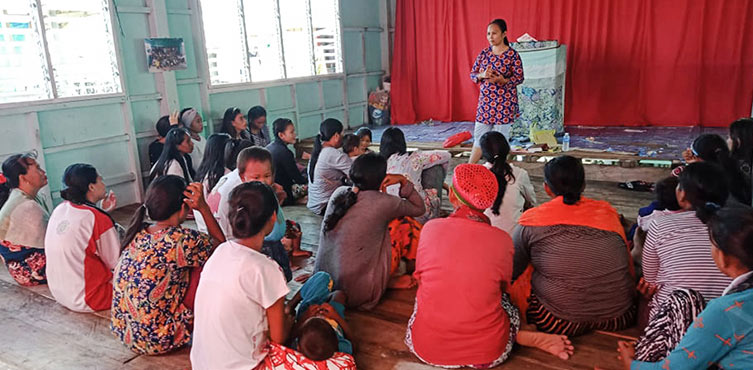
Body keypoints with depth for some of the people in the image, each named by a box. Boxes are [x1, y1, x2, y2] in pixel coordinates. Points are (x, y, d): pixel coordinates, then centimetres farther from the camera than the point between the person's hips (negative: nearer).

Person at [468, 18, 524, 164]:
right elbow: (472, 74, 9)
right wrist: (482, 75, -14)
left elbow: (519, 78, -8)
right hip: (485, 101, 4)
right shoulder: (484, 54, 5)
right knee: (479, 136, 10)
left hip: (504, 103, -4)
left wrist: (503, 80, -27)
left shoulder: (512, 55, -8)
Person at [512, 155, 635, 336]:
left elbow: (509, 273, 4)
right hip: (619, 319, 4)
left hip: (562, 324, -4)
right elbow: (628, 267, 15)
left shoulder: (531, 221, -5)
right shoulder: (608, 212, 5)